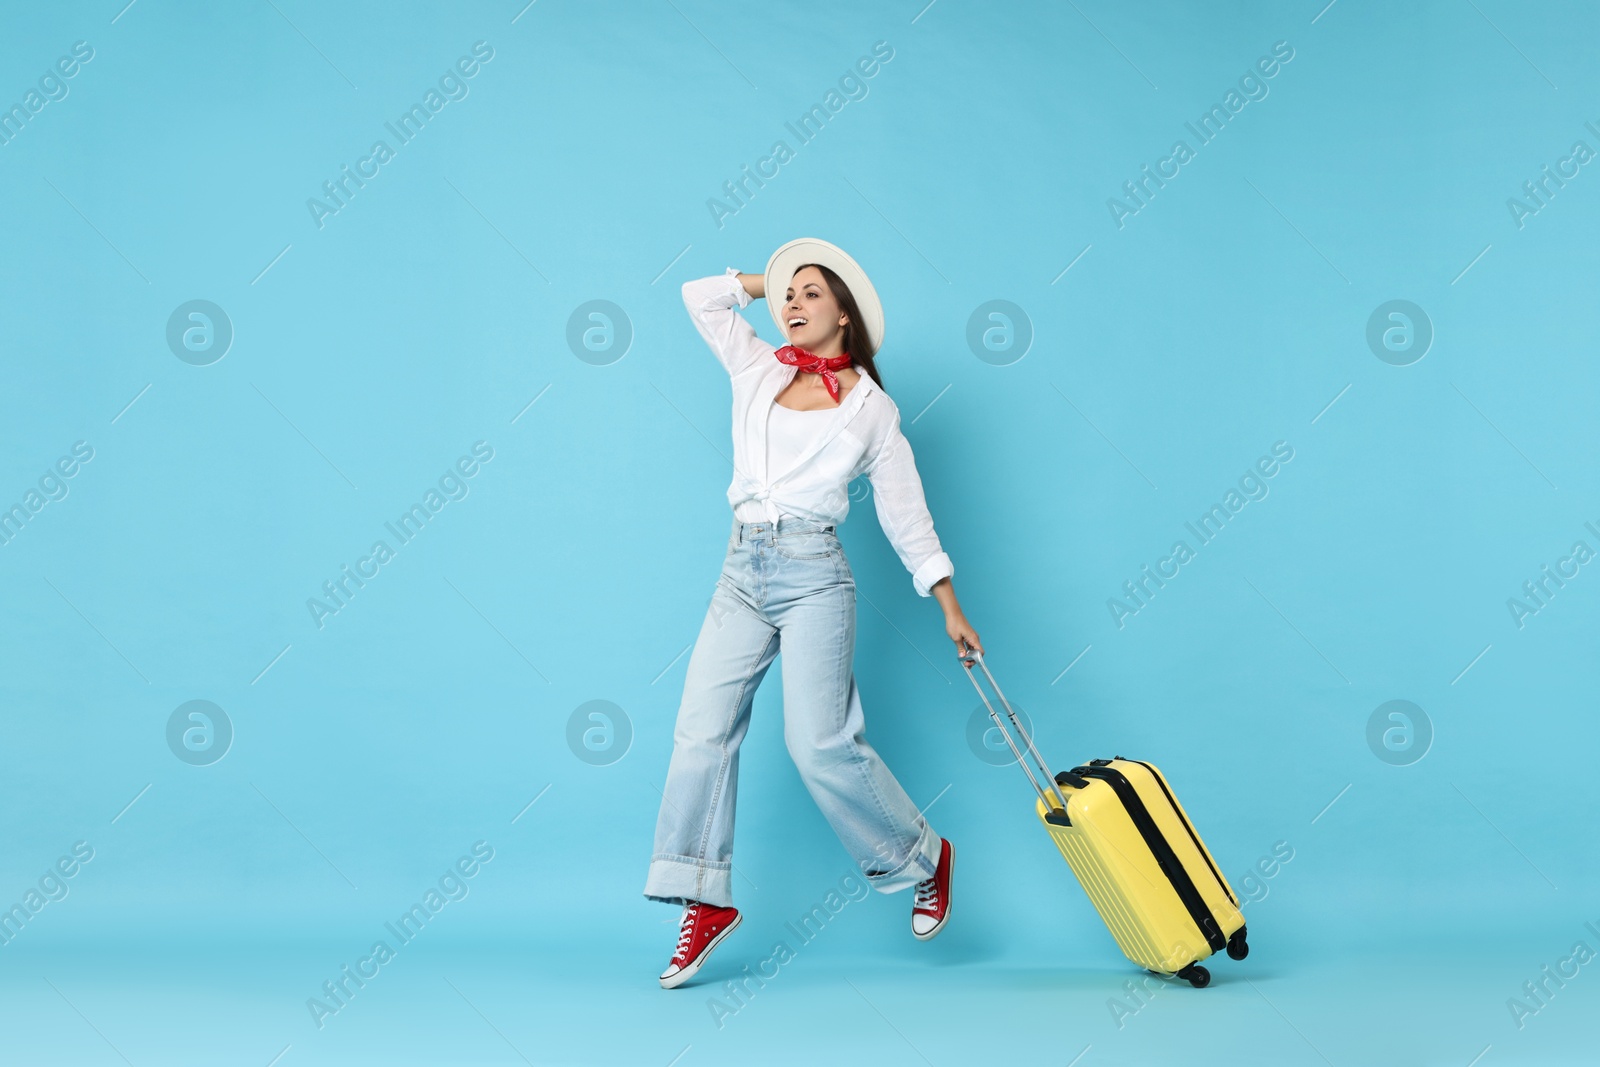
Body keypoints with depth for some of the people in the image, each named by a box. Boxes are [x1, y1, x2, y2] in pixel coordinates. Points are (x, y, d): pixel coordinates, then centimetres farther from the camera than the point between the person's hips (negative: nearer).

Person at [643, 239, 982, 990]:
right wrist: (769, 281, 26)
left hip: (812, 574, -4)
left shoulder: (871, 407, 6)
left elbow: (905, 512, 7)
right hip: (742, 572, 4)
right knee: (701, 730, -7)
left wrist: (950, 607, 5)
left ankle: (925, 858, 11)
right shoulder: (759, 371, 15)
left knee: (820, 743, -10)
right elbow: (700, 295, 26)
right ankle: (706, 902, 0)